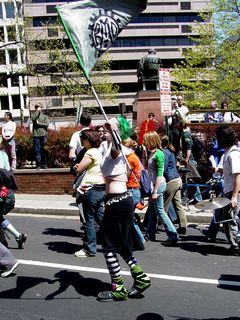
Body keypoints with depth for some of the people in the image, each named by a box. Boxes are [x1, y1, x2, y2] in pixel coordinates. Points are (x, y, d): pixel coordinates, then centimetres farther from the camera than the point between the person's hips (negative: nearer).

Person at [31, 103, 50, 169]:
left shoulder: (45, 116, 12)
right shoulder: (34, 116, 14)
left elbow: (47, 124, -3)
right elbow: (32, 118, -11)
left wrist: (38, 123, -5)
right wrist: (37, 111, -4)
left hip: (43, 135, -1)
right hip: (36, 135, 1)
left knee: (44, 151, 0)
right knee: (37, 151, -1)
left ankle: (44, 165, 6)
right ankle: (38, 165, 3)